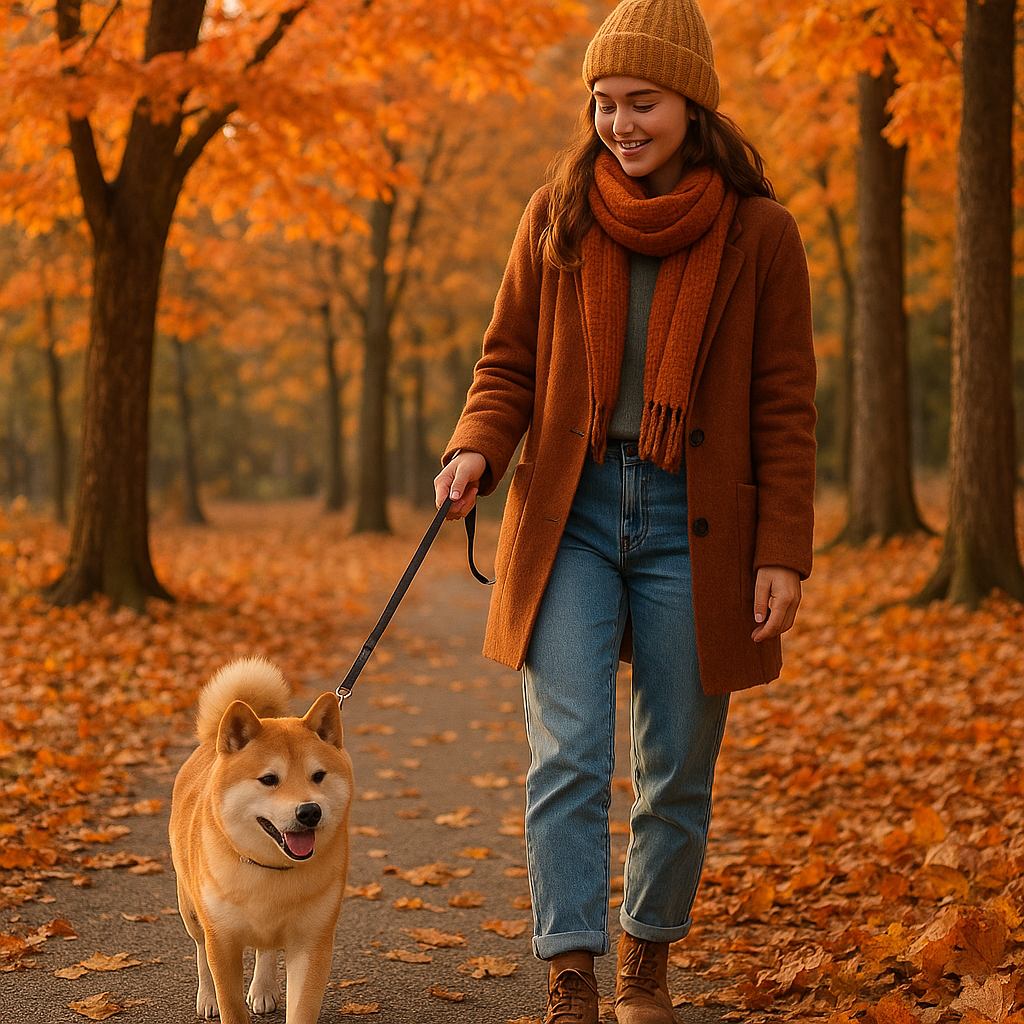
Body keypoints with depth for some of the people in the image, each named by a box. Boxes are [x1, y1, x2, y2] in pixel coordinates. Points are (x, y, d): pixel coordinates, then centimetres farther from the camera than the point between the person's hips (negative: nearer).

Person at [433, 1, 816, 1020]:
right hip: (570, 518, 1)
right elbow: (507, 365, 9)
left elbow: (785, 408, 0)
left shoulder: (757, 234, -1)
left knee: (676, 774, 8)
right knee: (566, 758, -9)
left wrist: (783, 552, -6)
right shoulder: (555, 219, 4)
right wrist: (475, 449, -11)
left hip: (694, 531, -1)